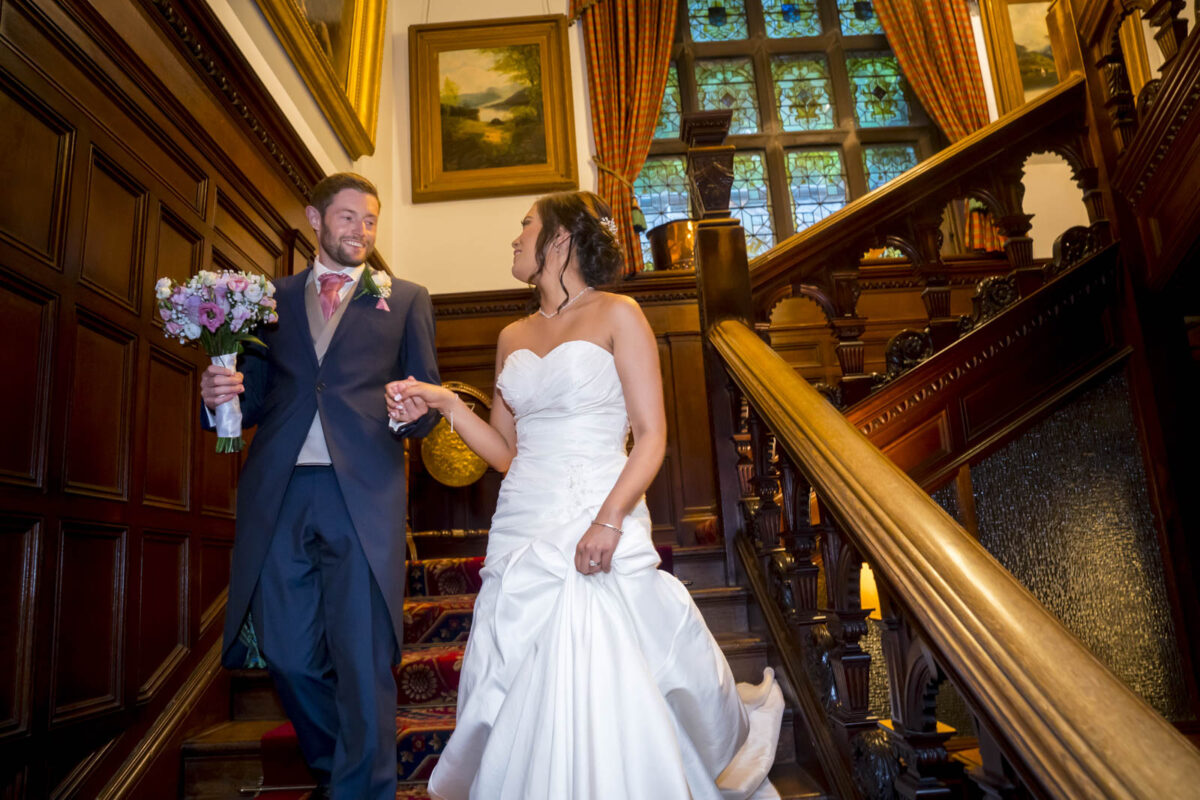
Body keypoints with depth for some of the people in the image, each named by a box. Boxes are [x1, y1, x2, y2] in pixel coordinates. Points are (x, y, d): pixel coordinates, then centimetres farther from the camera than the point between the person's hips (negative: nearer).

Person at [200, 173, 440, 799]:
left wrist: (411, 411, -15)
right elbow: (254, 398, 16)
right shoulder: (272, 298, 19)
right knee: (289, 657, 9)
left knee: (363, 662, -3)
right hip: (277, 495, 3)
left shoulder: (405, 300, 13)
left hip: (363, 494, -2)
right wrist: (221, 395, -6)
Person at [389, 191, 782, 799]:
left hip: (599, 527, -5)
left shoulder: (616, 315, -1)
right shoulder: (513, 338, 15)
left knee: (606, 704, -1)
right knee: (521, 711, 7)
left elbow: (651, 436, -7)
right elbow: (506, 451, 16)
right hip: (523, 532, 5)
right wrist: (446, 403, 3)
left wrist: (610, 520, -19)